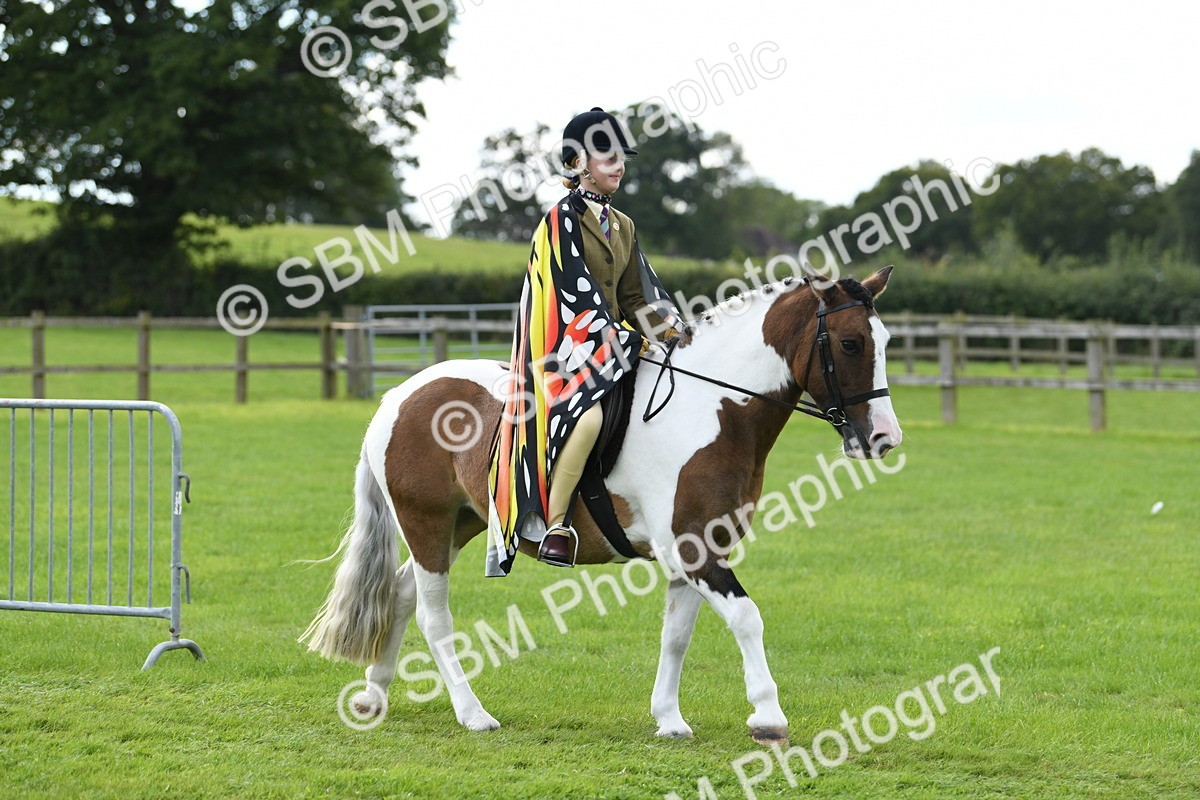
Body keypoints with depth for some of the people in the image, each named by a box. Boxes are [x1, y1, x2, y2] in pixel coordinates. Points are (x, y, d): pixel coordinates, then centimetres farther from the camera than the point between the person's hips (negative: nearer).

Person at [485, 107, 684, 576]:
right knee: (590, 414, -35)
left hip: (611, 345, 9)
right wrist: (629, 340, -18)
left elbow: (635, 295, 16)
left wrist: (665, 325, -4)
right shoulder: (562, 220, -4)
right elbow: (578, 295, -13)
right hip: (566, 345, -9)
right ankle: (553, 524, -27)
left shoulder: (622, 227, 19)